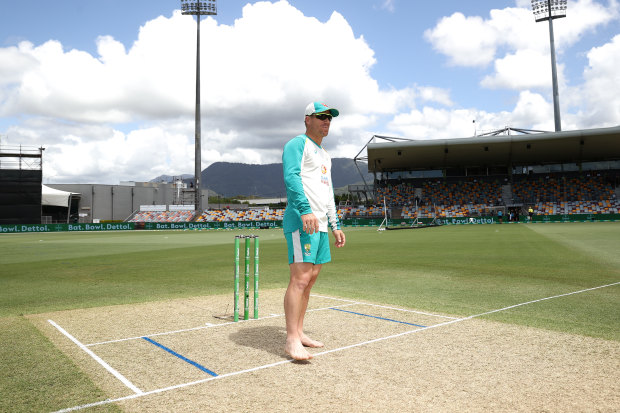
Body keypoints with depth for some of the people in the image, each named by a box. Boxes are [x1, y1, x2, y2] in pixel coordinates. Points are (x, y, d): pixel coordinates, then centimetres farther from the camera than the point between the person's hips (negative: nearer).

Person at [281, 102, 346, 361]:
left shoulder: (325, 155, 27)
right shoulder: (298, 144, -1)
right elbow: (291, 177, -17)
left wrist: (335, 225, 23)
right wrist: (305, 209, -30)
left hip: (319, 224, 9)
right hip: (301, 221, -9)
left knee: (311, 278, 9)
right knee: (300, 277, -14)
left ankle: (298, 333, 16)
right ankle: (291, 340, -12)